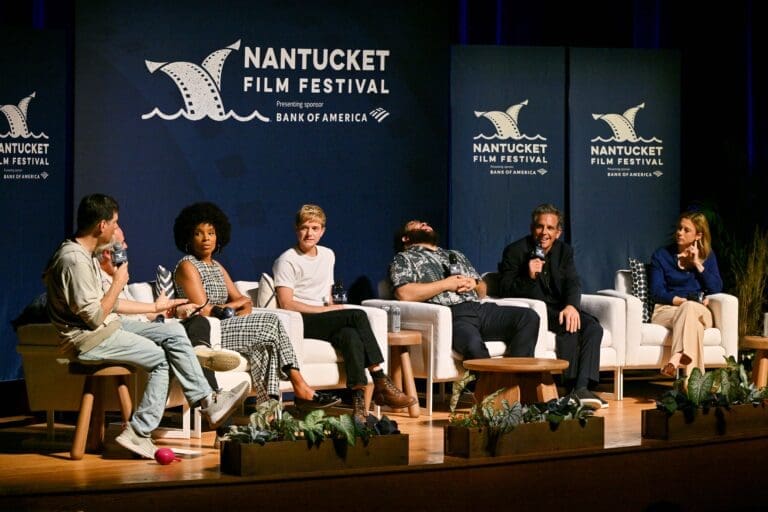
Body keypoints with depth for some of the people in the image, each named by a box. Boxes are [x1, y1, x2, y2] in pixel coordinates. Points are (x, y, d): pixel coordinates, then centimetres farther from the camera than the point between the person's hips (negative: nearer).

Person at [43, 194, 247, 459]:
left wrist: (154, 307, 23)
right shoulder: (74, 260, -22)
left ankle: (207, 402, 0)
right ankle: (138, 434, -8)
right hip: (88, 338, -10)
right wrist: (118, 284, -10)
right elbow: (95, 317, -23)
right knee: (161, 358, -12)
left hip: (106, 326, 10)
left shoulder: (85, 254, 12)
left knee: (175, 339, 0)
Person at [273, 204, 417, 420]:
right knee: (358, 315, -28)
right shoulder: (287, 261, -2)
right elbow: (286, 303, -11)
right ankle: (381, 383, -29)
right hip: (300, 323, -6)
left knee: (350, 336, -33)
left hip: (324, 322, 6)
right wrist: (326, 310, -12)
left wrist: (333, 307, 3)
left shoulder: (327, 255, 20)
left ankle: (358, 400, -41)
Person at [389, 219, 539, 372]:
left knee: (529, 317, -18)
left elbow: (482, 289, 33)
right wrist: (446, 284, -3)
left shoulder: (456, 256, 35)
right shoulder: (404, 259, 15)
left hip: (479, 308, 6)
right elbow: (404, 294, -5)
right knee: (474, 344, -40)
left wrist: (474, 283, 8)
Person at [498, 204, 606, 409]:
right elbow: (505, 291, -9)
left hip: (560, 308, 5)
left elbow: (573, 283, -4)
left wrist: (571, 306, -26)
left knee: (593, 327, -21)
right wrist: (529, 277, -27)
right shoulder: (515, 251, -3)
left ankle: (581, 388, -31)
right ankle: (571, 389, -31)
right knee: (569, 329, -32)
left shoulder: (564, 251, 11)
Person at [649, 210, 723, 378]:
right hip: (666, 310, -1)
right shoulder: (661, 255, 10)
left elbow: (717, 289, 4)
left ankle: (676, 360, -55)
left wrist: (697, 264, -2)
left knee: (689, 309, -37)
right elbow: (657, 292, 0)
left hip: (700, 311, 1)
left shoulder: (707, 256, 17)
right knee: (692, 322, -37)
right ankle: (692, 380, -54)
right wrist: (684, 300, -13)